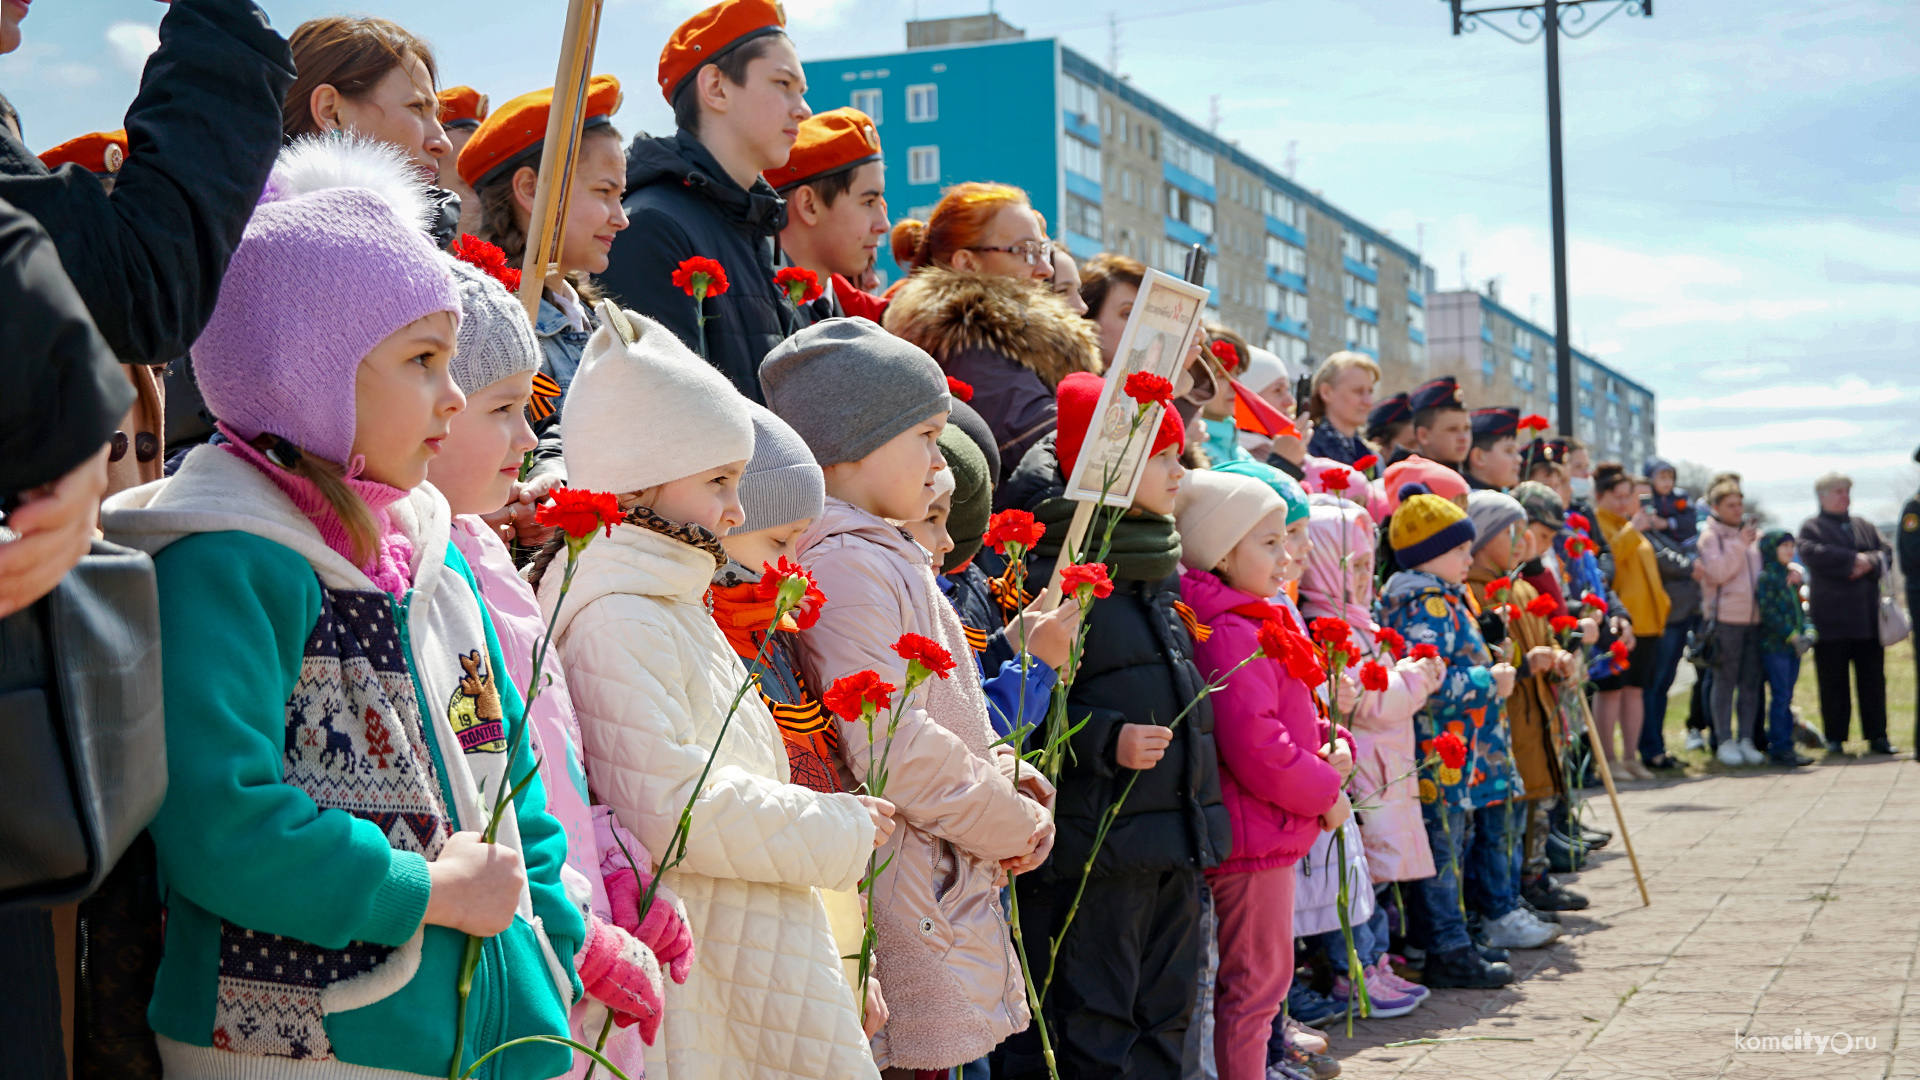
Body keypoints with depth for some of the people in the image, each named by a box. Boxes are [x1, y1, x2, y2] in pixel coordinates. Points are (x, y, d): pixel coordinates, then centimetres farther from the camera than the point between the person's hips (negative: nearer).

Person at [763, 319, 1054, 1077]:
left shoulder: (887, 557, 18)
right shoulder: (844, 565, -16)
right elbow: (890, 749, -23)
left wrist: (1004, 775, 7)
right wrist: (1012, 826, -11)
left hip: (947, 892, 10)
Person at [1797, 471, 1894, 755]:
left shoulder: (1865, 527, 19)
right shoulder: (1812, 527, 4)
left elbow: (1885, 553, 9)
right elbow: (1811, 553, -16)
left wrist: (1869, 562, -13)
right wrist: (1855, 559, -15)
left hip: (1867, 616, 4)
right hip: (1831, 619, -4)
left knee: (1873, 678, 3)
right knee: (1833, 681, -1)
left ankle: (1877, 735, 7)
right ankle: (1834, 738, 6)